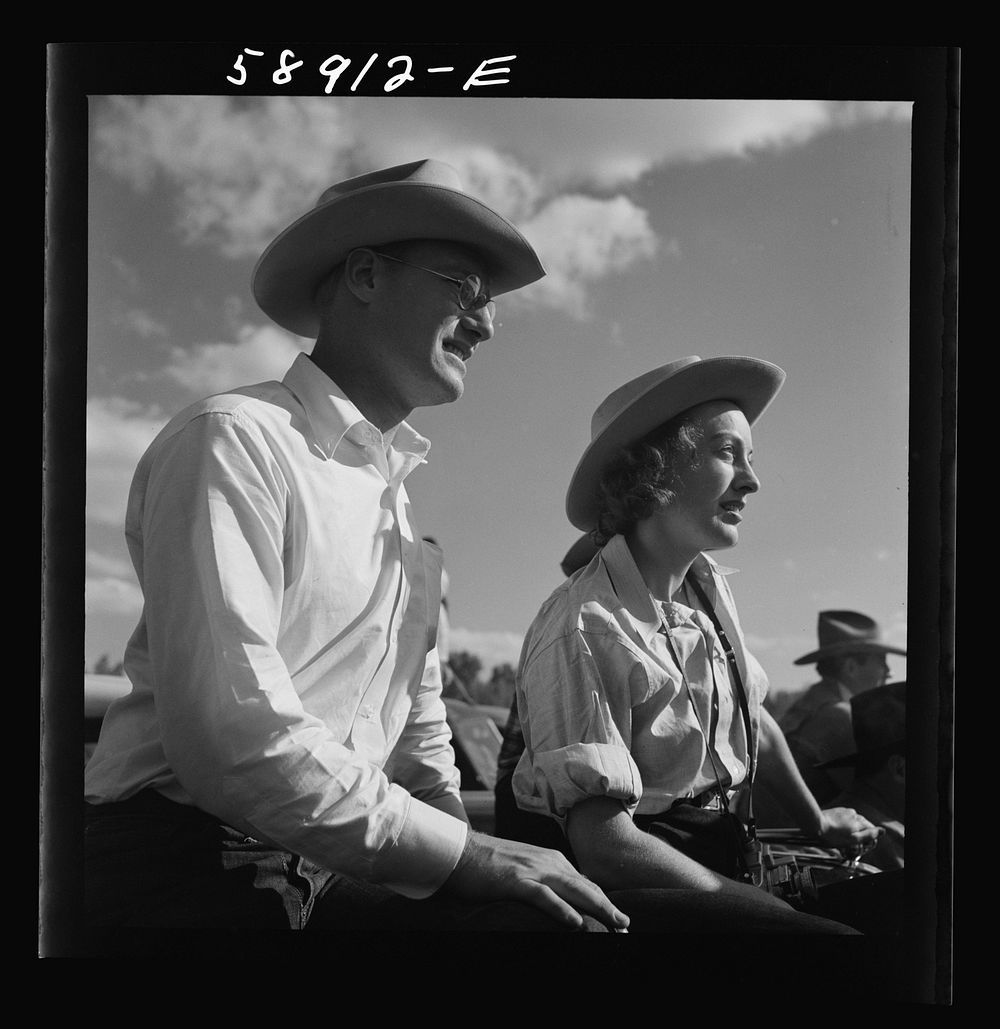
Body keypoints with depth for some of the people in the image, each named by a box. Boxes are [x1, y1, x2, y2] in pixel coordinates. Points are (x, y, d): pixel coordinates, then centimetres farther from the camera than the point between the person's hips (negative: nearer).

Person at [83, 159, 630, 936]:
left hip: (331, 874, 8)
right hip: (188, 871, -8)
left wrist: (470, 849, 2)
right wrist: (465, 855, -15)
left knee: (571, 913, -14)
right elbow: (231, 735, -20)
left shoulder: (397, 508, 17)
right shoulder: (235, 440, -9)